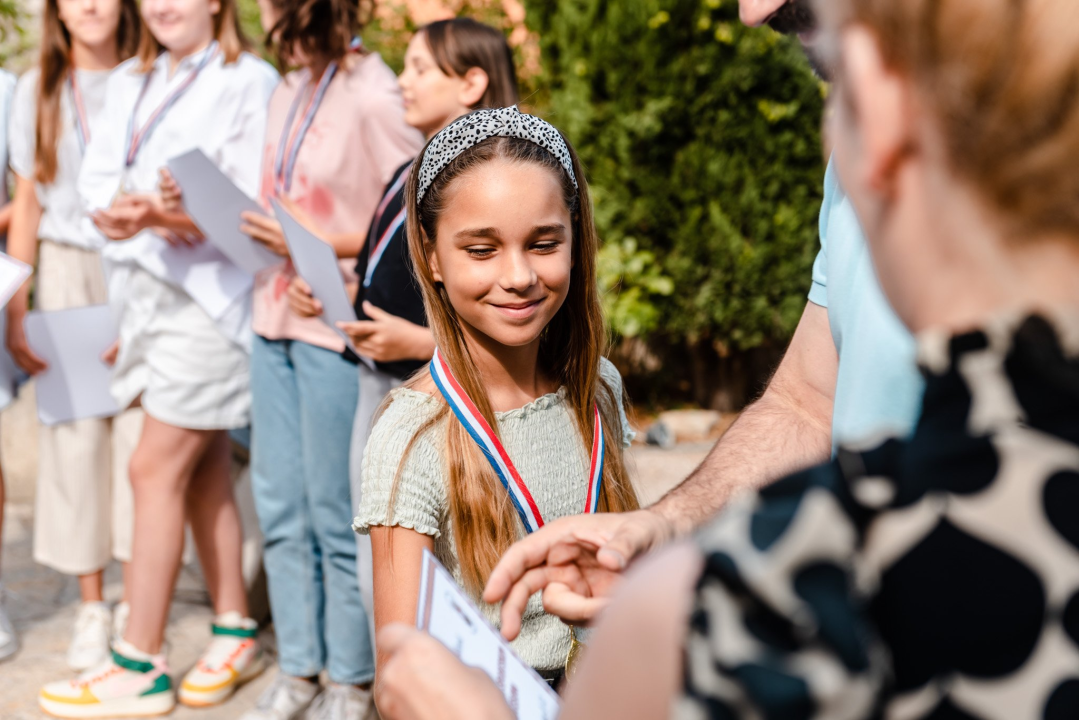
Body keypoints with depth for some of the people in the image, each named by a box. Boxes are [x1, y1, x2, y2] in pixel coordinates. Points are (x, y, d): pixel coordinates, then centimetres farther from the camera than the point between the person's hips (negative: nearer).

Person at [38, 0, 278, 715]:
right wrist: (123, 210, -15)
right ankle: (237, 631, 22)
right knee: (203, 468, 11)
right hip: (147, 292, 7)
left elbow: (250, 206, -13)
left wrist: (168, 212, -27)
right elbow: (96, 179, 7)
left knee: (155, 468, -7)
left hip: (211, 294, -7)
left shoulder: (248, 80, -6)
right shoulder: (128, 82, 17)